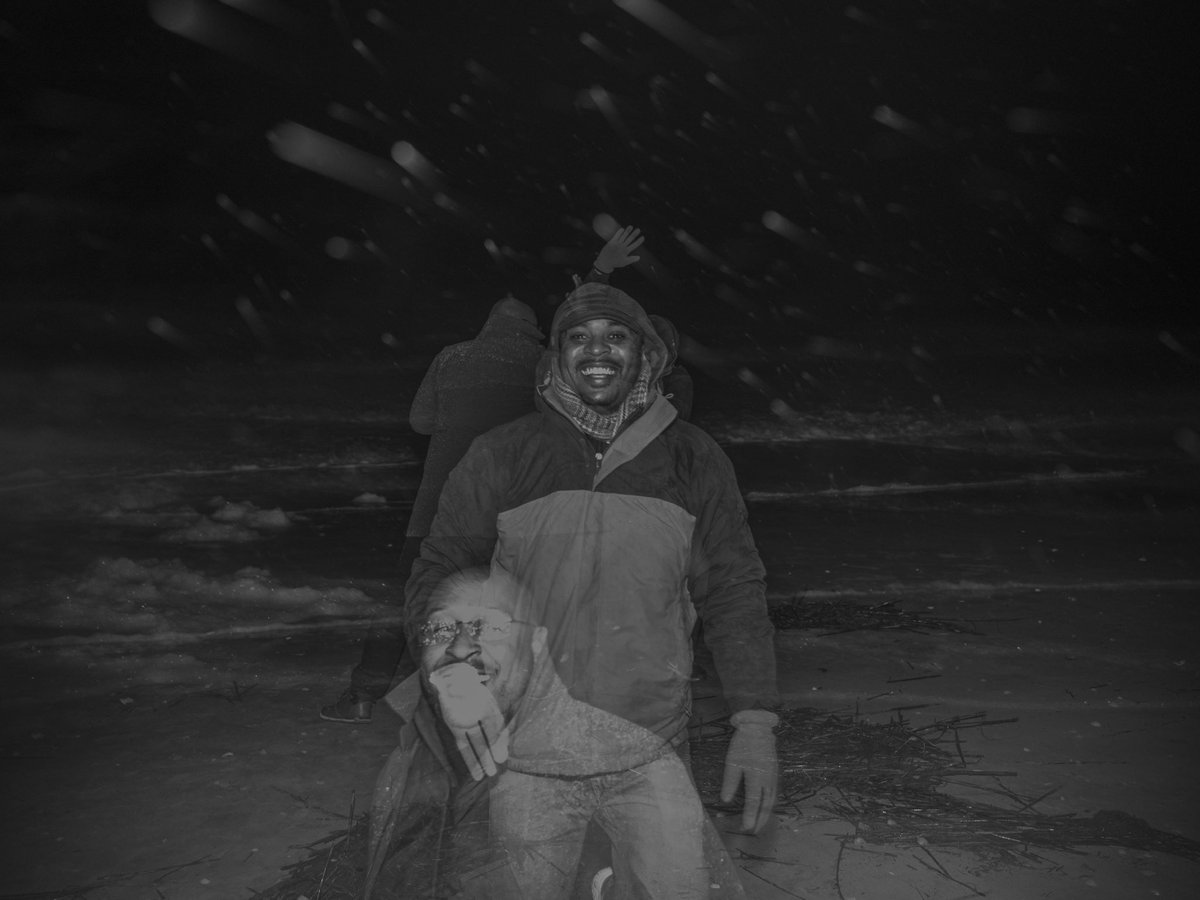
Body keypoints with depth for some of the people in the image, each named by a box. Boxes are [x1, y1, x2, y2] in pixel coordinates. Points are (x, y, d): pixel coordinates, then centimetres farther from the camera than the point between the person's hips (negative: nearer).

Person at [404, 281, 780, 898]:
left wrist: (755, 722, -4)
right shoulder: (501, 456, -2)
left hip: (651, 758, 1)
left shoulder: (694, 461, 2)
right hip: (523, 756, 0)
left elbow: (732, 591, 3)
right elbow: (437, 575, 1)